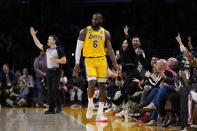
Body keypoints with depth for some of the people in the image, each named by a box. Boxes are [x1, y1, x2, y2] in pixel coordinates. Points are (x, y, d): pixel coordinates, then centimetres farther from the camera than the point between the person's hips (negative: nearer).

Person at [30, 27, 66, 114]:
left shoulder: (58, 50, -9)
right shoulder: (47, 48, 9)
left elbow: (64, 61, -9)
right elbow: (38, 44, 19)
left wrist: (55, 60, -19)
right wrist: (33, 35, 15)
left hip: (56, 72, -6)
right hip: (49, 71, 6)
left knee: (55, 89, -13)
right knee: (49, 90, 4)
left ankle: (59, 106, 1)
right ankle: (51, 108, 6)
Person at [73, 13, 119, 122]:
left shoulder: (105, 33, 6)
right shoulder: (84, 31, 0)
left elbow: (109, 50, 6)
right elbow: (78, 48, 1)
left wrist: (115, 63, -8)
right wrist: (77, 64, -6)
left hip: (101, 61, 3)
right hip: (89, 61, -3)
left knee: (102, 86, 1)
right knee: (92, 83, -21)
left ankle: (100, 114, 6)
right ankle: (90, 104, 7)